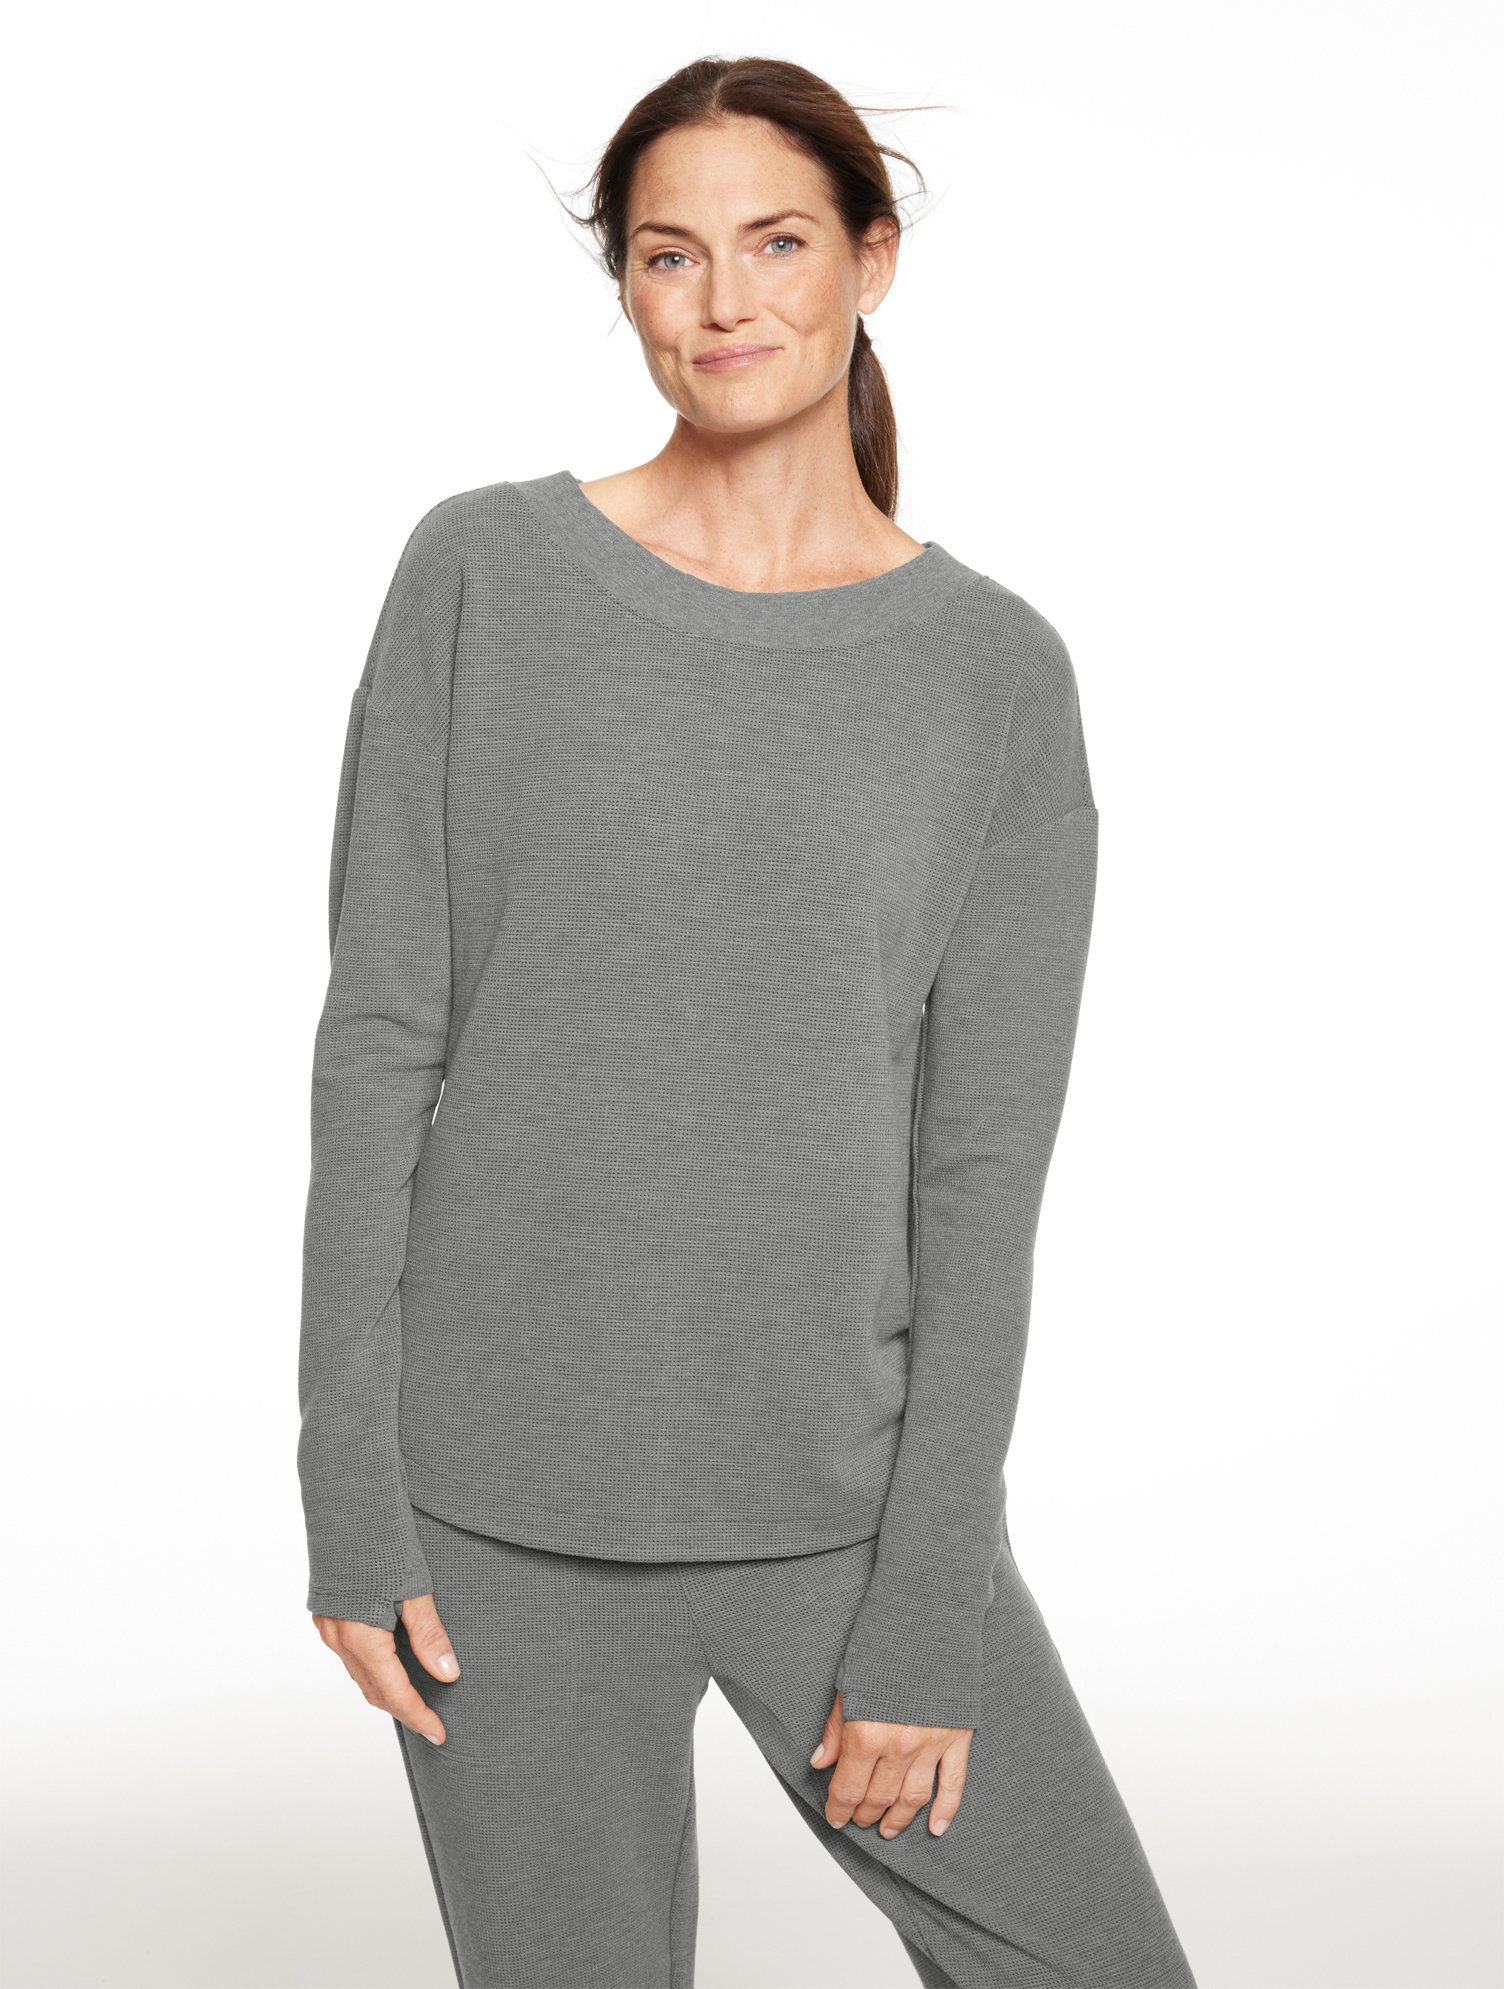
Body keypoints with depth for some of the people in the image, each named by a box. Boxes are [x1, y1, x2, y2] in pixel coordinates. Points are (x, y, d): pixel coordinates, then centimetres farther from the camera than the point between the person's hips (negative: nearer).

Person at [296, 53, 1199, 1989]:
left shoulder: (997, 674, 0)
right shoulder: (483, 575, 0)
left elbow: (983, 1172, -3)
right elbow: (379, 1043, -2)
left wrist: (927, 1614, -7)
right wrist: (352, 1497, -6)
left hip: (849, 1502, 1)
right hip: (510, 1510, 0)